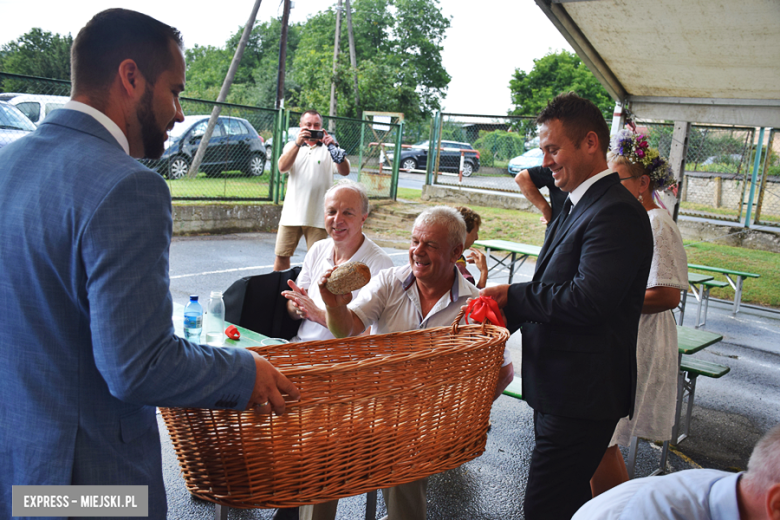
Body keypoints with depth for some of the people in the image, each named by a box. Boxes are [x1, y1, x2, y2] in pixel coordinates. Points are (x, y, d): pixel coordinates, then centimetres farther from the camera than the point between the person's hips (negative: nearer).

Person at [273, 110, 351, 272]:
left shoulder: (329, 148, 7)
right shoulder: (292, 146, 13)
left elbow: (345, 171, -9)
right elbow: (282, 167, -7)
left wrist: (333, 147, -22)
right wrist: (298, 143, -18)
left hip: (317, 216, -2)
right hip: (292, 214, 2)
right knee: (281, 255, 6)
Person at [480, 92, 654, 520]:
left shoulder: (616, 212, -19)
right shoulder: (575, 206, 14)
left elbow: (587, 300, -28)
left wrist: (513, 295, -17)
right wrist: (502, 316, 2)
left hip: (581, 396, -10)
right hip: (560, 389, 10)